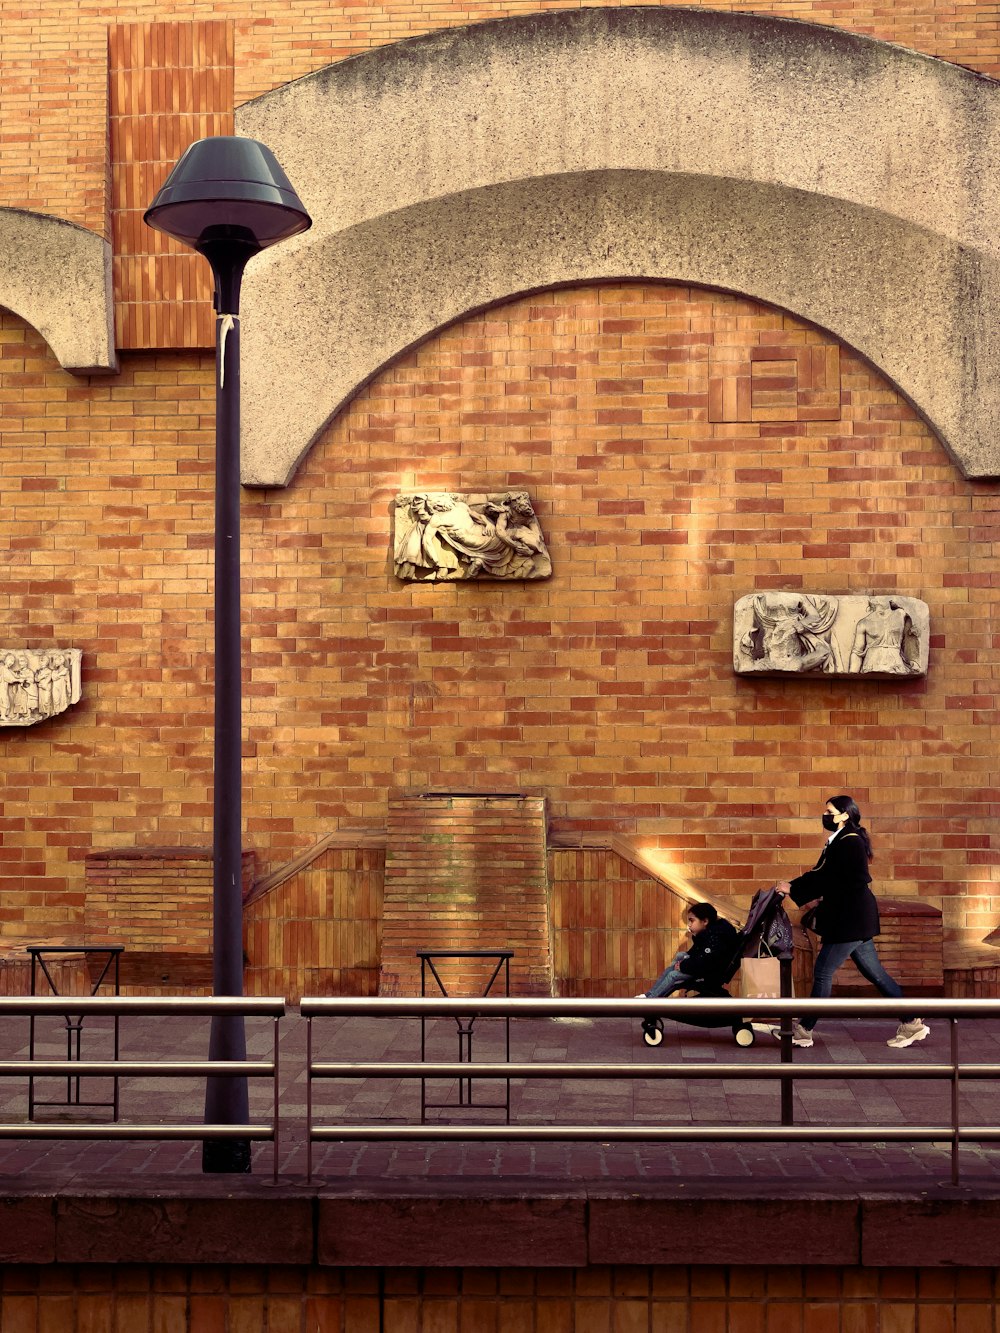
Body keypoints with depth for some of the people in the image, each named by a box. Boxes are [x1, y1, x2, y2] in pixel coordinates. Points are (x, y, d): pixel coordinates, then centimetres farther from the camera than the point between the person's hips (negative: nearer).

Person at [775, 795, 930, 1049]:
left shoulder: (849, 843, -17)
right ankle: (912, 1023, 16)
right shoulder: (843, 840, 13)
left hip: (850, 919, -10)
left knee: (823, 971, -3)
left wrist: (792, 888, -14)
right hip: (853, 917, 10)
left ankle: (803, 1031, 4)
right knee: (875, 973, 12)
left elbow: (826, 877, -19)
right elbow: (824, 875, 16)